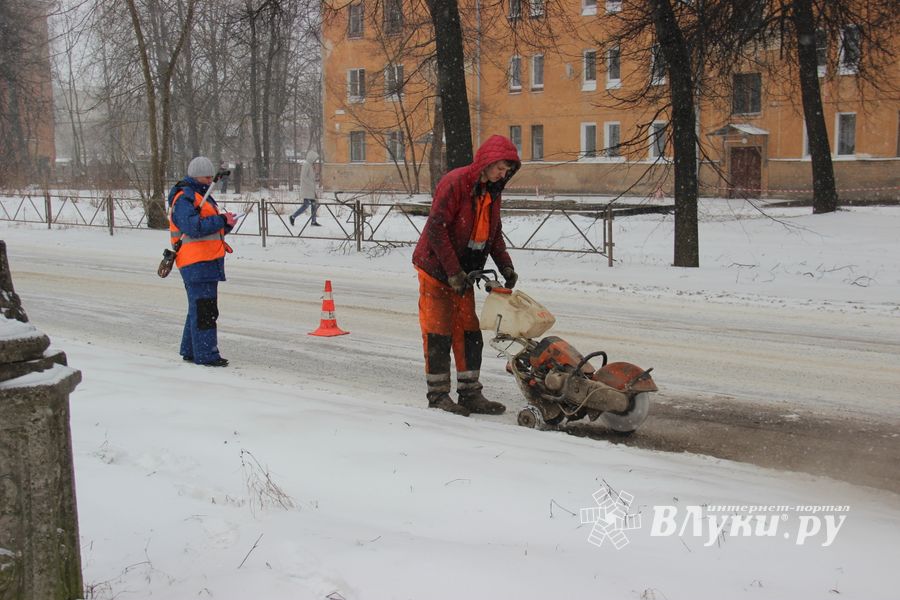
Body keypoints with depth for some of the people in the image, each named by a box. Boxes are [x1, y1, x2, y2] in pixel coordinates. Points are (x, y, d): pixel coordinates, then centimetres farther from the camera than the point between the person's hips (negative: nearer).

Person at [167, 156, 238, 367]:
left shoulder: (202, 196, 22)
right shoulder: (184, 198, -10)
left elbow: (212, 228, 25)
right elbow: (193, 227, -24)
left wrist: (226, 223, 4)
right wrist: (222, 220, -18)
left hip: (208, 262, 10)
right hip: (196, 262, -10)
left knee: (200, 307, 16)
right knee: (203, 309, -11)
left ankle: (190, 350, 25)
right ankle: (206, 354, -10)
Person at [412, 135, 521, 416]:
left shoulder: (492, 190, 6)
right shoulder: (455, 183, -19)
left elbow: (494, 232, 16)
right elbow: (436, 229, -22)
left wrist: (505, 266, 2)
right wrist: (453, 272, -22)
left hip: (463, 271, 8)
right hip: (436, 269, -8)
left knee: (470, 334, 7)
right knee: (438, 334, -4)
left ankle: (470, 393, 13)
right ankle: (438, 395, 4)